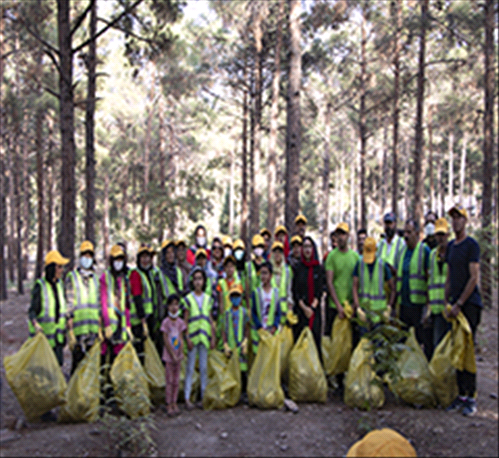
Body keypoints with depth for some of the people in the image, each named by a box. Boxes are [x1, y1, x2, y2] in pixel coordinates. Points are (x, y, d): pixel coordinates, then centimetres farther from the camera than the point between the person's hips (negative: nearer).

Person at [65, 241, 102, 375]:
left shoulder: (95, 279, 15)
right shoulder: (72, 277, -1)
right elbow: (69, 306, -6)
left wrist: (99, 329, 14)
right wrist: (70, 331, -11)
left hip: (93, 330, 5)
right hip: (78, 330, -5)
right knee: (77, 363, -4)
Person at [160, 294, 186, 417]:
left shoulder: (180, 322, 4)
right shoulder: (166, 322, -10)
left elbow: (181, 338, 4)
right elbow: (166, 341, -10)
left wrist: (181, 353, -8)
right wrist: (173, 355, -11)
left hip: (178, 356, 4)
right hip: (169, 356, -4)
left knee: (176, 380, 9)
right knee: (169, 381, 0)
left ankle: (174, 403, 19)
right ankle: (169, 405, 7)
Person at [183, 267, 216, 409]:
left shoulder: (208, 299, 8)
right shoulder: (188, 299, -1)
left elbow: (211, 320, 11)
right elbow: (185, 320, -2)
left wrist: (213, 338, 6)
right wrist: (187, 338, -9)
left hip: (205, 336, 3)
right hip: (193, 337, -3)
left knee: (204, 368, 8)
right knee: (190, 368, 0)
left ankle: (204, 396, 15)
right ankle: (187, 398, 5)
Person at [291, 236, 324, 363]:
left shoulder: (319, 269, 7)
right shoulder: (297, 268, 6)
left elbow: (320, 291, 2)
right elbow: (294, 292, 1)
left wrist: (312, 307, -10)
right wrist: (304, 308, -8)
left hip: (315, 310, 0)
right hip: (300, 310, 0)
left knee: (315, 339, -4)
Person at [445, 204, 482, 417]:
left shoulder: (472, 245, -7)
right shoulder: (450, 246, 16)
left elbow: (474, 278, -12)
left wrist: (459, 303, -13)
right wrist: (446, 302, 13)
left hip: (470, 303, -7)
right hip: (456, 304, 7)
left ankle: (471, 397, -2)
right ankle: (461, 394, 13)